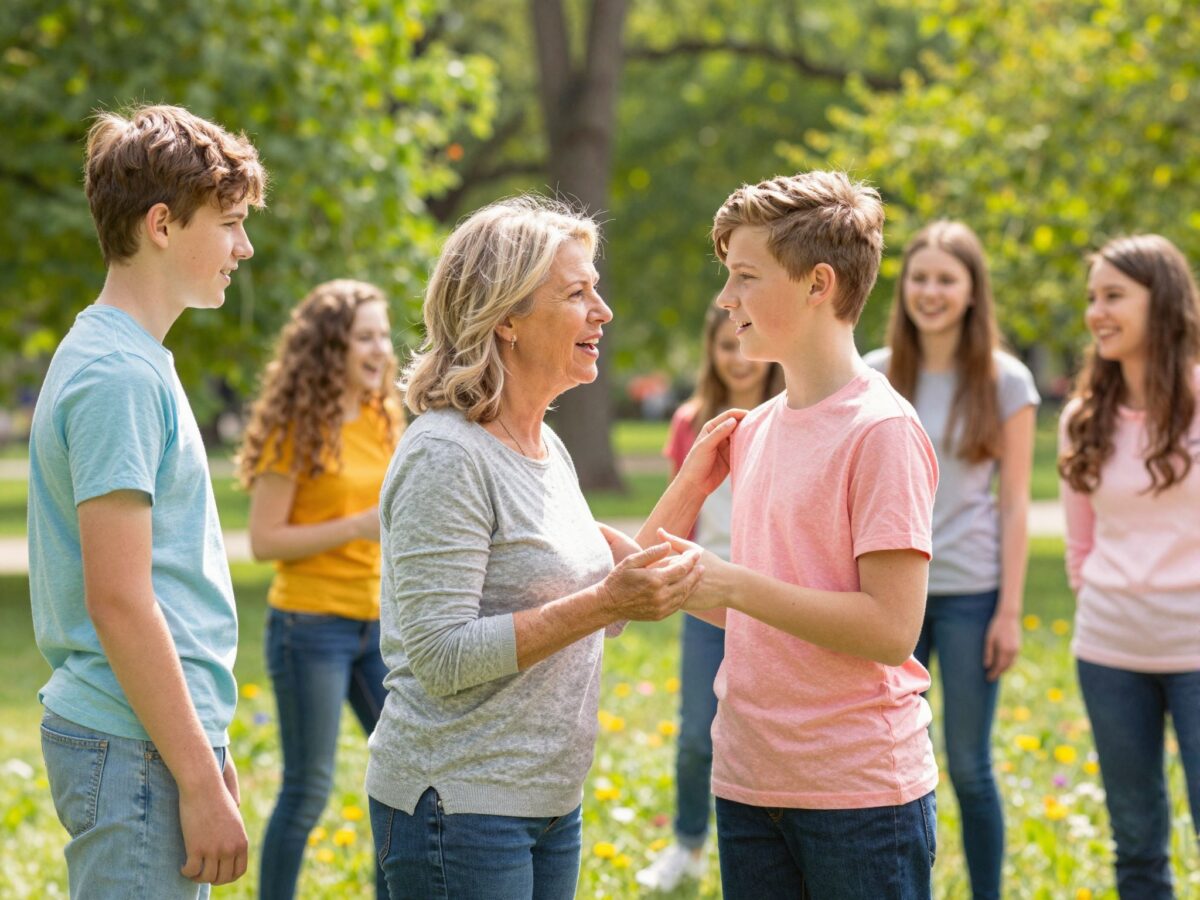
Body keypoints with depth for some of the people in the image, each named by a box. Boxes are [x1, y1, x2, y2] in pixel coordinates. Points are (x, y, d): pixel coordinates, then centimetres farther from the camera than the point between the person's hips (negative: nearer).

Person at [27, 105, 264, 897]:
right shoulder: (118, 375, -16)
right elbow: (118, 600, -20)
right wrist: (200, 782, -19)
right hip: (136, 750, -10)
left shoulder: (136, 361, 14)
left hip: (171, 735, 10)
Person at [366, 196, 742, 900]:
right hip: (458, 806, -9)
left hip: (551, 803, 9)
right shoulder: (446, 454, -16)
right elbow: (442, 658, -22)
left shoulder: (548, 449, 12)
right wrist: (603, 602, -25)